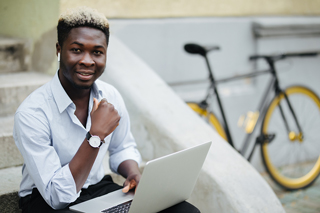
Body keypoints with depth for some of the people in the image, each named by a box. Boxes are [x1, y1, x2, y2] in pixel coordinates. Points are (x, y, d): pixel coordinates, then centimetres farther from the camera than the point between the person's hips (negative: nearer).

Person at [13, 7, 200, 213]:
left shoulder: (111, 96, -4)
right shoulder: (31, 112, -21)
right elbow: (57, 196, -24)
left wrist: (134, 174, -9)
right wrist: (96, 135, -30)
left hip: (101, 188, 4)